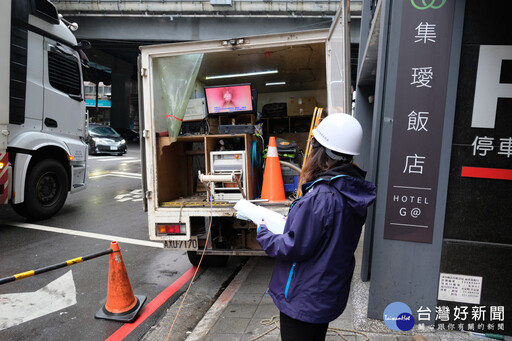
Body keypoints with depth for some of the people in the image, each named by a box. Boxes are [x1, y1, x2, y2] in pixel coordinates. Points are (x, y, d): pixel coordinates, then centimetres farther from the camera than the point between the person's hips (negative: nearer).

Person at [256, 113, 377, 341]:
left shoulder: (320, 197, -32)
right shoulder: (353, 193, -3)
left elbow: (295, 248, -25)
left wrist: (263, 235, -10)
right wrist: (292, 223, 7)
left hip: (302, 300, -8)